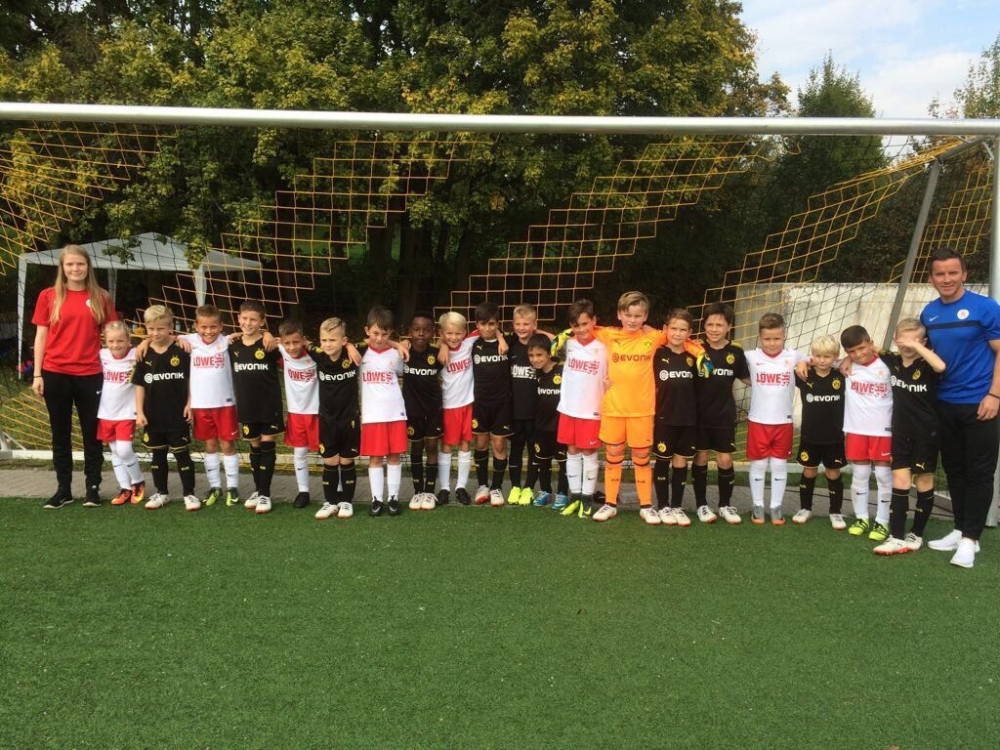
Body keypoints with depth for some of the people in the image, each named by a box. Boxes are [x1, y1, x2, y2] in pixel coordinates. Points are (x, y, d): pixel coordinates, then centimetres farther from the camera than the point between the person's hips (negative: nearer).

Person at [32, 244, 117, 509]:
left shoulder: (101, 298, 4)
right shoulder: (49, 296, 3)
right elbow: (41, 336, 5)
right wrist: (37, 374, 0)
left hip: (90, 375, 0)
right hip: (55, 374, 1)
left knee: (92, 433, 6)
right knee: (60, 434, 9)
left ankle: (93, 487, 16)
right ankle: (63, 489, 18)